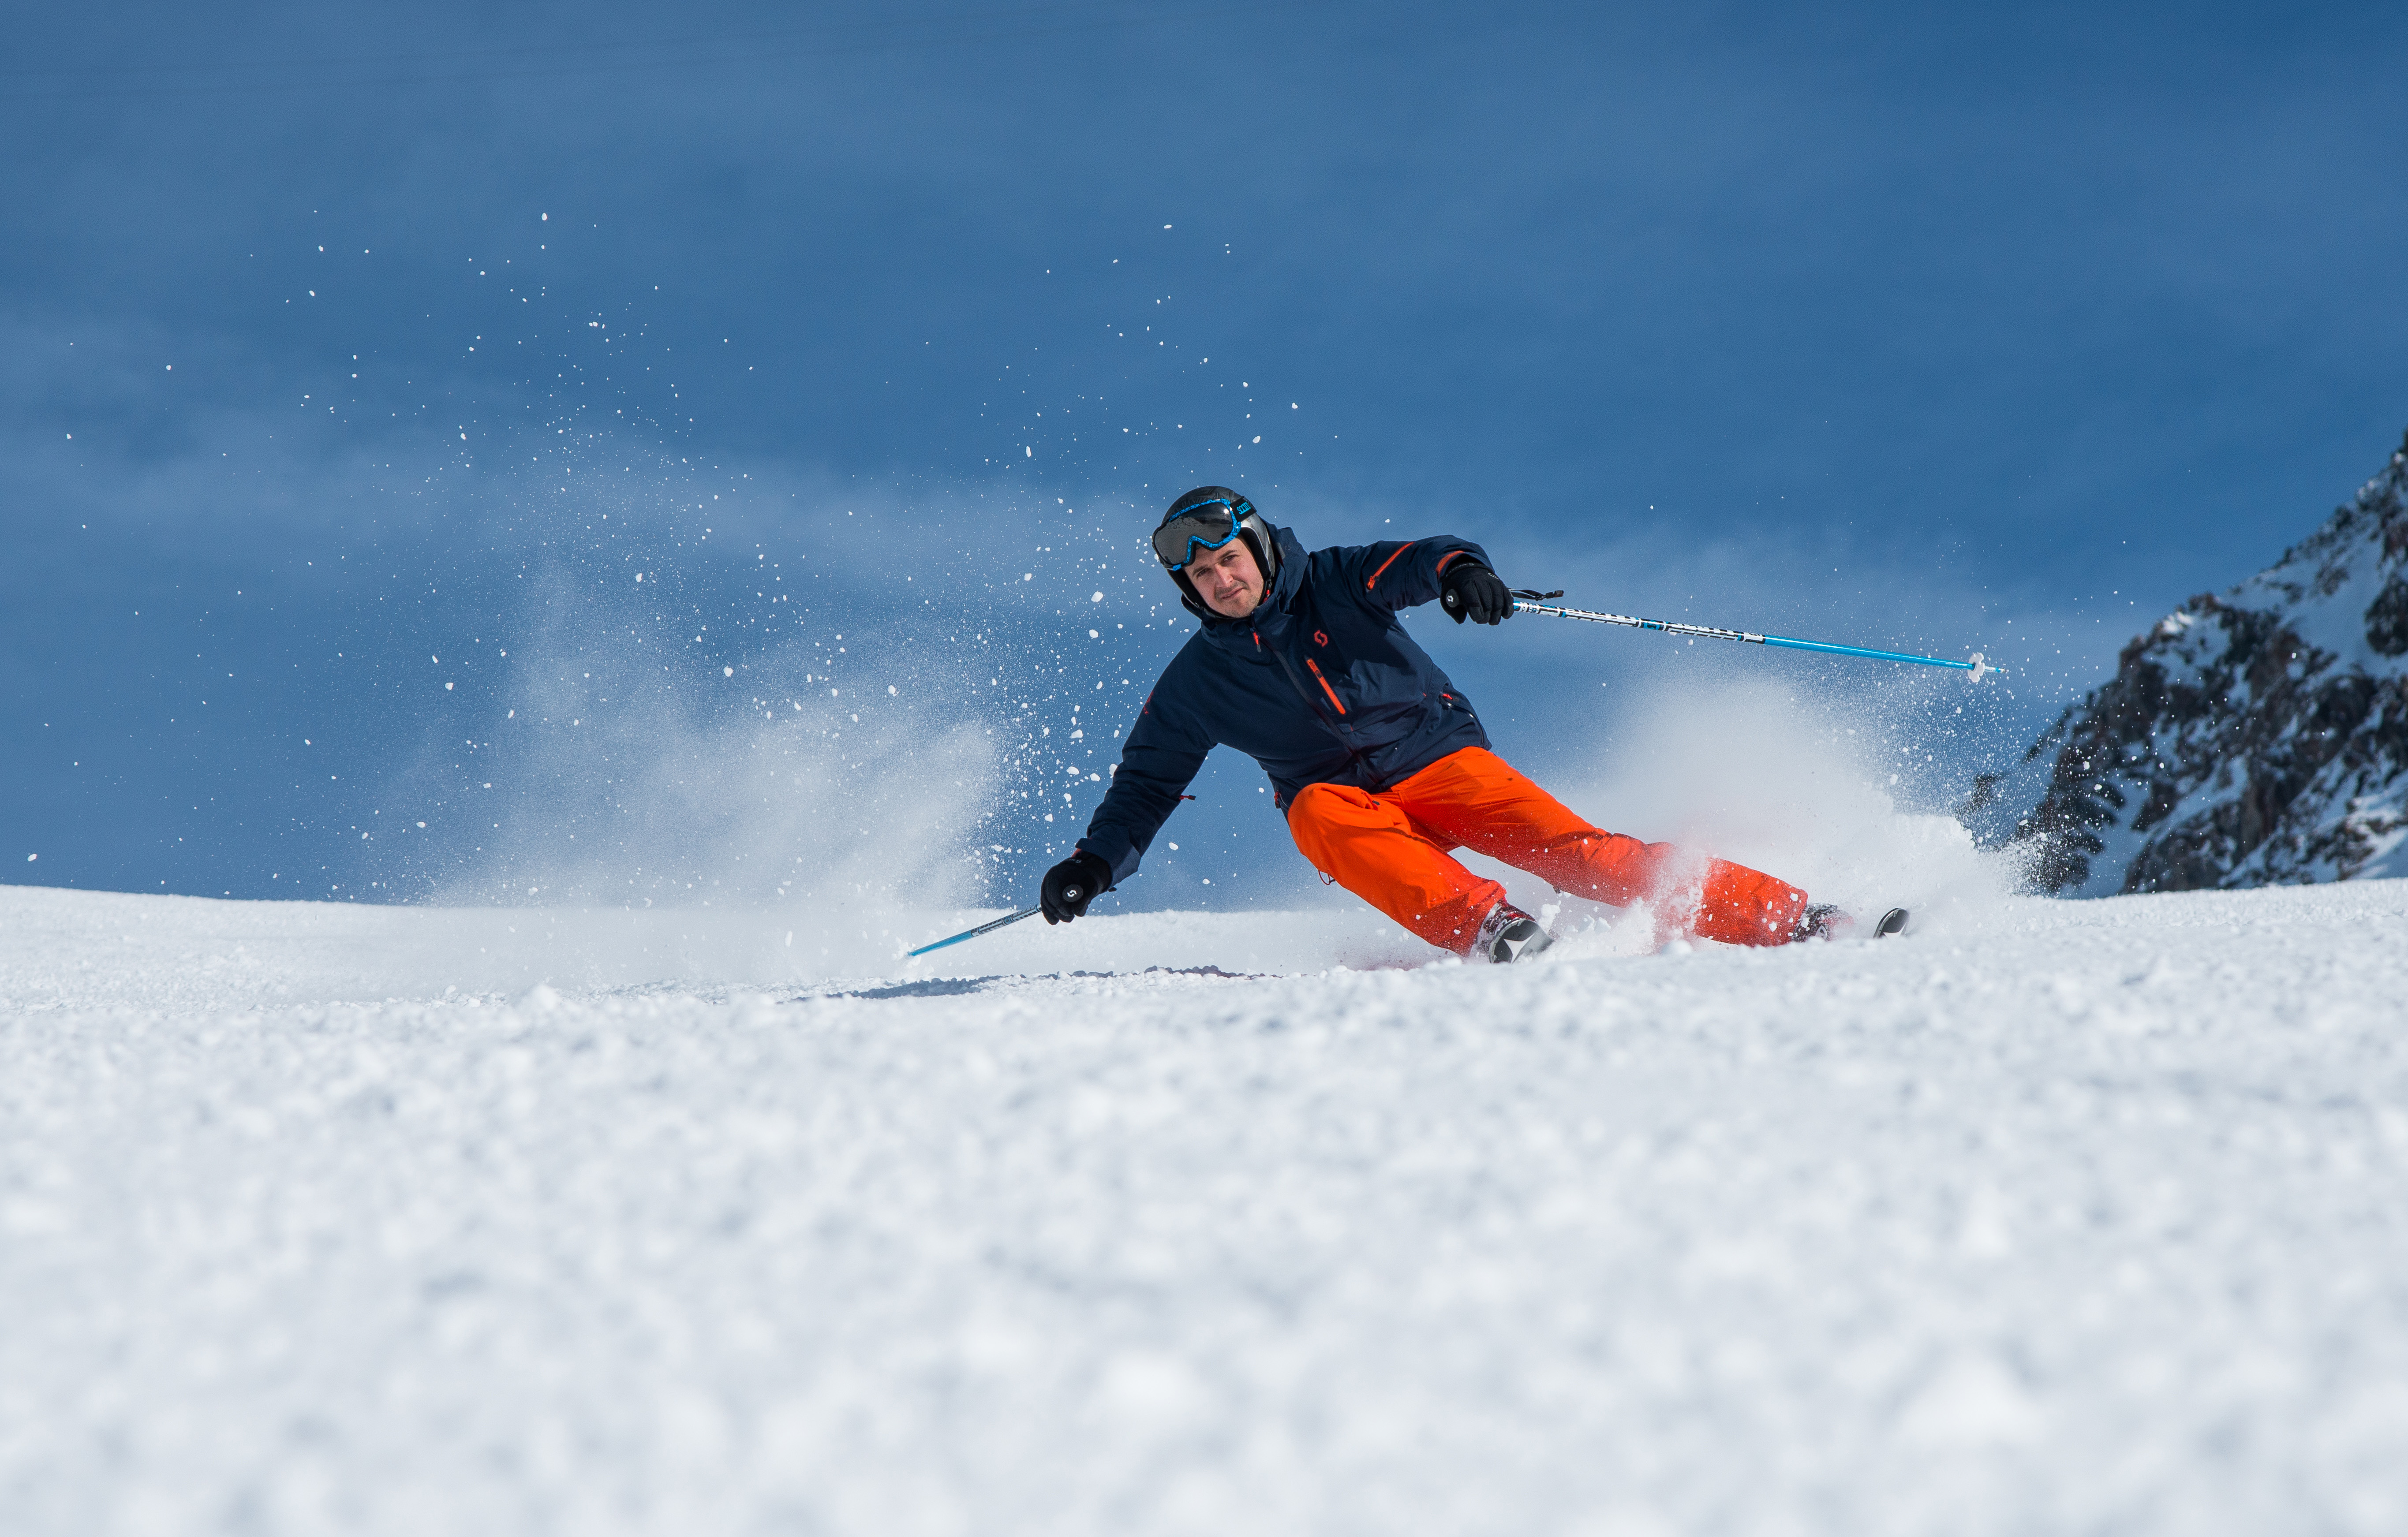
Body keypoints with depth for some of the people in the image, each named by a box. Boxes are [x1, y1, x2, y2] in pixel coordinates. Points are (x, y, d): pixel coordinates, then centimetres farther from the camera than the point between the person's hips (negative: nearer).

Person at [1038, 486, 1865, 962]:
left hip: (1440, 759, -1)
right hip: (1347, 801, 1)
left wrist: (1460, 570, -40)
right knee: (1315, 811, -35)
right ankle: (1487, 928, -50)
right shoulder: (1196, 683, 6)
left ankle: (1788, 919, -23)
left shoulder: (1334, 583, -1)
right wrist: (1093, 865, -3)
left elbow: (1418, 560, -16)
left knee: (1572, 851, -21)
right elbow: (1145, 786, 11)